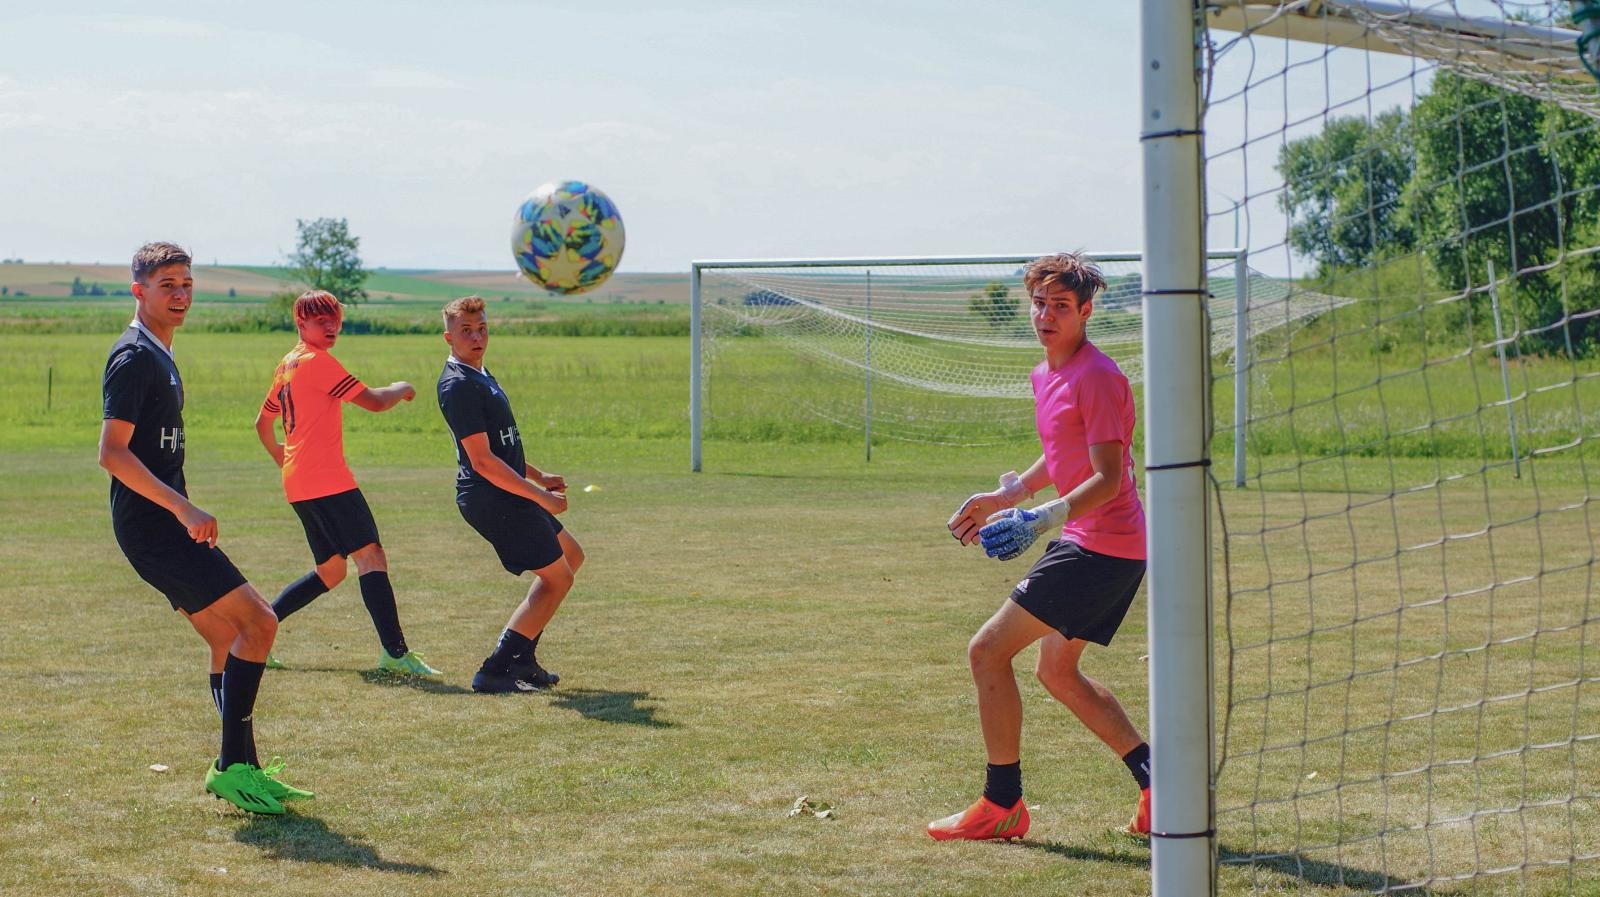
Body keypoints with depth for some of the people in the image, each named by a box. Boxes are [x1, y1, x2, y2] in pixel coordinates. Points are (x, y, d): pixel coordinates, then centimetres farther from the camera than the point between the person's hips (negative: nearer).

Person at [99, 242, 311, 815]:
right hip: (151, 527, -10)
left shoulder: (158, 357, 18)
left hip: (164, 525, 10)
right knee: (258, 622, -14)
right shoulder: (133, 358, -13)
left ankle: (241, 770, 14)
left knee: (228, 640, 11)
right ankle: (233, 766, -13)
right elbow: (112, 452, -21)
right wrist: (183, 509, -26)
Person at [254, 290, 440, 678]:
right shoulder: (318, 361, -9)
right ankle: (395, 653, -22)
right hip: (327, 479, -10)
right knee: (370, 556, -14)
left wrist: (284, 460, 39)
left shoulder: (286, 365, 18)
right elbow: (375, 402, -12)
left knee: (330, 571, 16)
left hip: (298, 483, 10)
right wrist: (402, 389, 7)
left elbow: (263, 423, 29)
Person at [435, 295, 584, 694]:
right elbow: (482, 461, -24)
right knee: (556, 577, -5)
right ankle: (496, 671, -7)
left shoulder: (479, 375, 14)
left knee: (570, 556, 21)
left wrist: (538, 476, 26)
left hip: (507, 493, 11)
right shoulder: (458, 385, -20)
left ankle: (521, 657, 20)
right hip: (492, 499, -11)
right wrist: (541, 496, -20)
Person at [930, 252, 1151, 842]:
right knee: (1057, 671, 21)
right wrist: (1006, 497, 24)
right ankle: (1158, 784, 19)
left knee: (988, 651, -7)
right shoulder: (1045, 374, 13)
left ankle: (1002, 807, 0)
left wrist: (1043, 520, -31)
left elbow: (1107, 479, -22)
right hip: (1094, 545, 11)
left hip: (1101, 545, -11)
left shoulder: (1096, 376, -17)